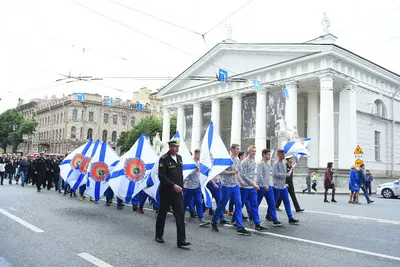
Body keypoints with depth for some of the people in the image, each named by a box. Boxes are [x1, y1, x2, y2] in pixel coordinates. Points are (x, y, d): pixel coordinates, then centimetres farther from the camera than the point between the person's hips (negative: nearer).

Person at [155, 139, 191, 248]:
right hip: (166, 192, -5)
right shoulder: (164, 159, -12)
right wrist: (173, 185, -25)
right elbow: (162, 176, -18)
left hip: (177, 192, 5)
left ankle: (181, 240, -1)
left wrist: (181, 188, 13)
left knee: (180, 214, -3)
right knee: (162, 214, 11)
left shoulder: (179, 158, 10)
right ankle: (159, 236, 30)